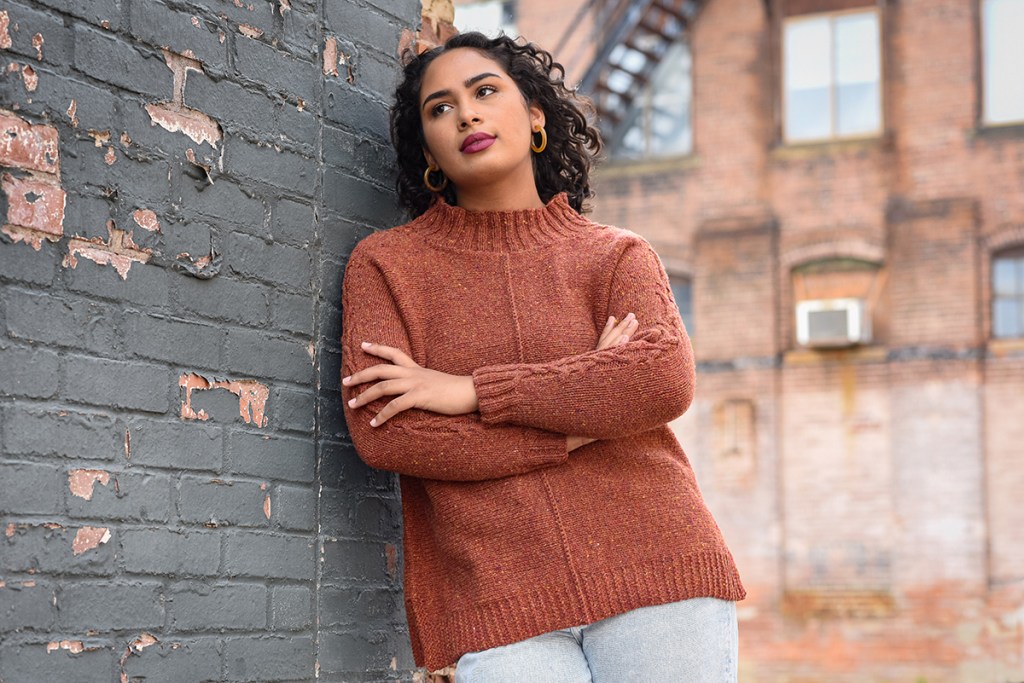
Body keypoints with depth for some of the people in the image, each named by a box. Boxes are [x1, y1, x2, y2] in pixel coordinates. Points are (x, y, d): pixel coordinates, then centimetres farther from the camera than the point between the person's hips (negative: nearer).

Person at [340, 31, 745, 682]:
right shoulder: (386, 263, 10)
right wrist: (583, 416, -4)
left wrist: (473, 391, -10)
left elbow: (665, 382, -8)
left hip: (652, 576, 1)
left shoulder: (617, 255, 11)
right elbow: (381, 431, -4)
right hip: (495, 607, -1)